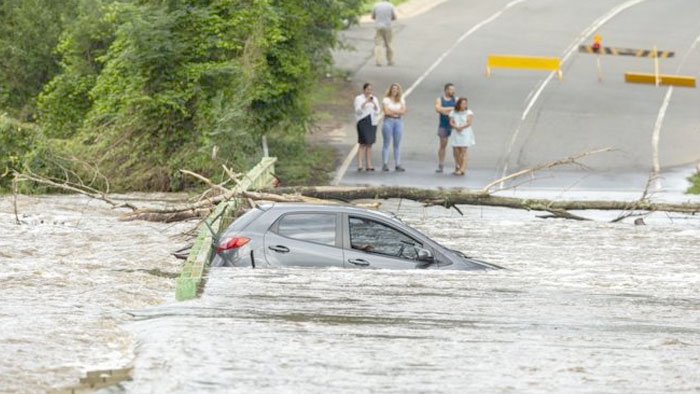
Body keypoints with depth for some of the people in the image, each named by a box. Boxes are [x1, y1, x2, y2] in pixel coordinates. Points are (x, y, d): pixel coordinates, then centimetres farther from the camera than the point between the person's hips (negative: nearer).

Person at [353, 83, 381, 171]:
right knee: (363, 143, -14)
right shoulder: (359, 98, 0)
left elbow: (377, 111, 7)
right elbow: (358, 110, -11)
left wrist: (374, 103, -10)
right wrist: (366, 102, -19)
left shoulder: (374, 99, 15)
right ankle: (359, 164, -18)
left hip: (373, 122, 5)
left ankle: (369, 165, 8)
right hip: (363, 121, -5)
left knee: (369, 144, 6)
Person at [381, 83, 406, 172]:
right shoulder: (386, 99, 3)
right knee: (386, 143, -4)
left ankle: (397, 164, 2)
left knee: (397, 144, 2)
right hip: (388, 121, -3)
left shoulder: (401, 100, 14)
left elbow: (403, 111, 2)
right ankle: (385, 164, -3)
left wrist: (392, 111, -6)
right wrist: (397, 111, -1)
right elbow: (386, 112, -9)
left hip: (398, 121, 4)